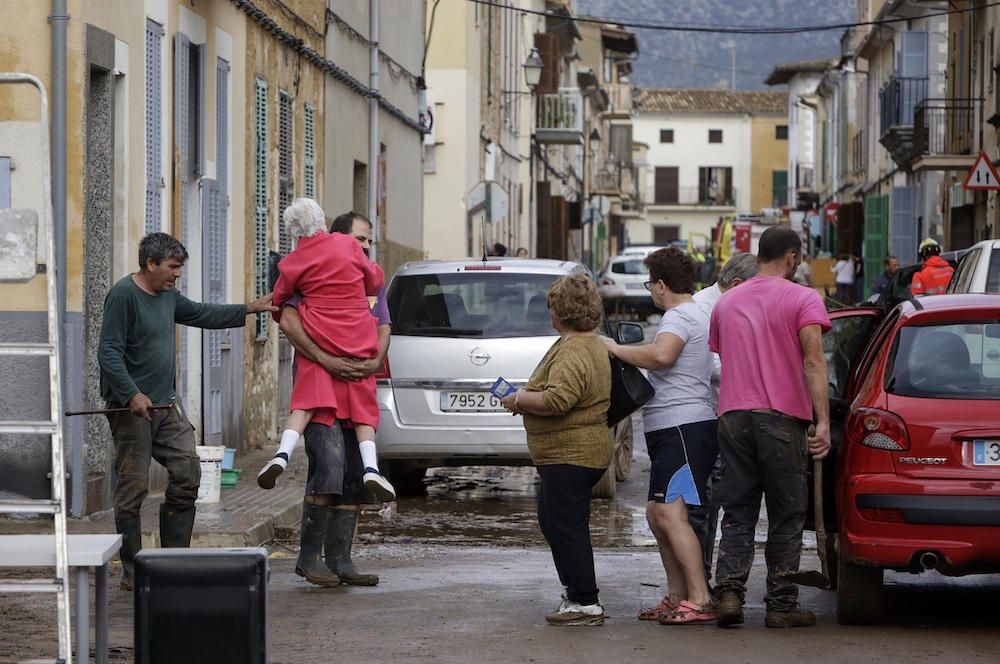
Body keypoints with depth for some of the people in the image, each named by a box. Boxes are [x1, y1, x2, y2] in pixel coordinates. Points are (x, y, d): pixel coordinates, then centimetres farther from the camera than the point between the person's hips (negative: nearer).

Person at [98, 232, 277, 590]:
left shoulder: (168, 295, 13)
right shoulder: (123, 296, -13)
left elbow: (202, 314, 29)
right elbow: (108, 352, -18)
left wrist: (249, 309, 27)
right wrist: (132, 394, -26)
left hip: (166, 403, 9)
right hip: (132, 408, -9)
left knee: (187, 473, 2)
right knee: (133, 487, -4)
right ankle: (132, 571, 2)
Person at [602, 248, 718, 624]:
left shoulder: (680, 316, -10)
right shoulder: (694, 315, 25)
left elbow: (660, 355, -29)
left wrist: (616, 349, -16)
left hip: (684, 429, -11)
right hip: (673, 431, 11)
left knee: (670, 512, -18)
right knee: (656, 513, 14)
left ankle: (700, 600, -22)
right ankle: (677, 596, 18)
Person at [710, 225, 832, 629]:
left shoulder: (726, 303, 16)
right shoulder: (803, 299, -2)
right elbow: (813, 362, -12)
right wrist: (823, 422, -17)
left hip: (733, 415, 4)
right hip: (782, 417, -4)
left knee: (737, 512, 8)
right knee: (786, 516, 4)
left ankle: (730, 592, -8)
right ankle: (781, 606, 4)